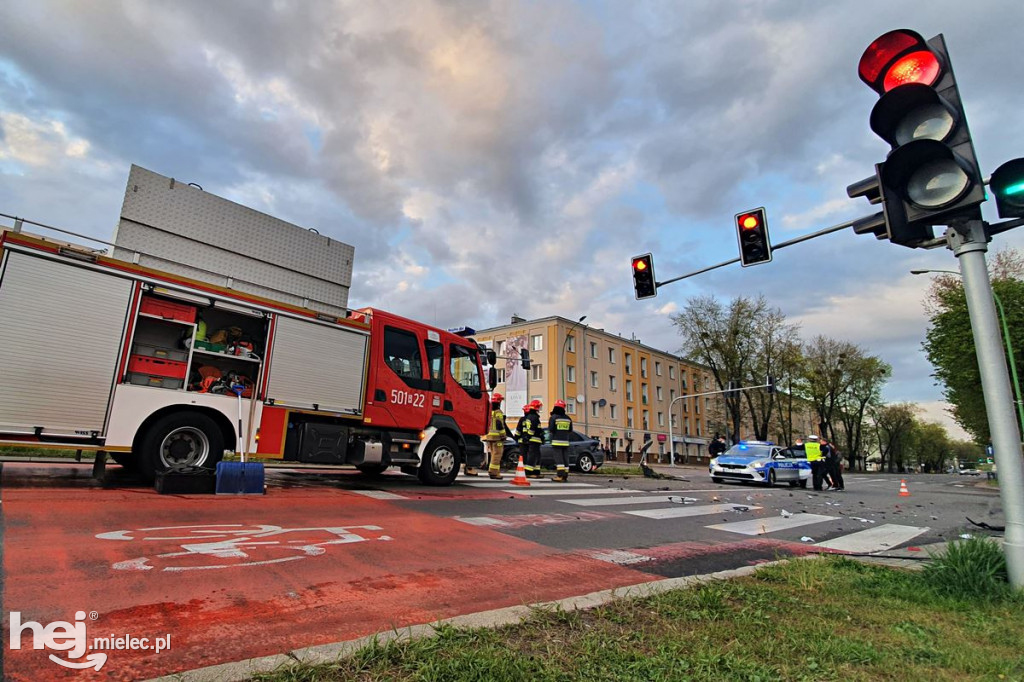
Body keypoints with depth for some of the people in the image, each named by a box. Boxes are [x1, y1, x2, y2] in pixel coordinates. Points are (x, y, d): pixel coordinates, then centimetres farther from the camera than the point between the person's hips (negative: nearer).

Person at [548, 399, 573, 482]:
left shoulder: (553, 417, -7)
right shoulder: (568, 418, 8)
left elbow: (550, 429, -11)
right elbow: (570, 430, 13)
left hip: (556, 441, -4)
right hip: (565, 441, 4)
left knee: (558, 458, -5)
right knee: (565, 459, 8)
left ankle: (560, 475, -12)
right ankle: (565, 476, 9)